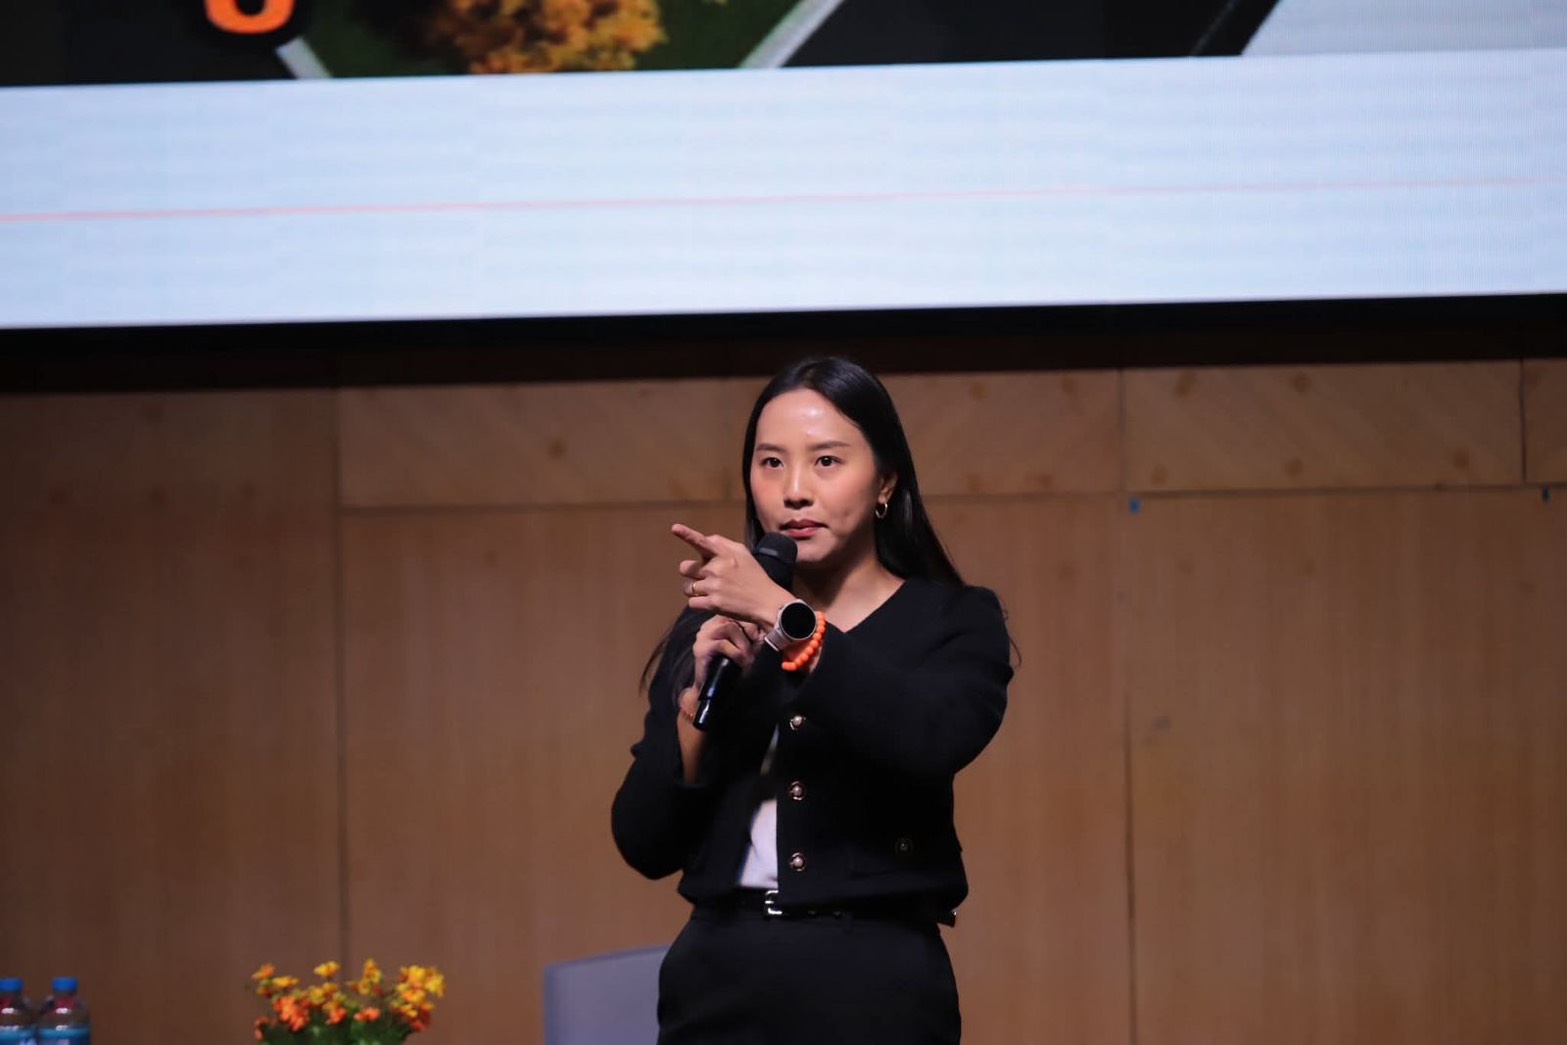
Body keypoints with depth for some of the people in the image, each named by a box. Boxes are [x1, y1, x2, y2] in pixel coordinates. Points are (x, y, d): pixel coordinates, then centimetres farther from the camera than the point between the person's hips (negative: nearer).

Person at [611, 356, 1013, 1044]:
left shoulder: (953, 623, 1)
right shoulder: (712, 628, 8)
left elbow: (932, 742, -21)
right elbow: (645, 844, 1)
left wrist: (787, 619, -23)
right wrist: (700, 698, -12)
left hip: (871, 985, -2)